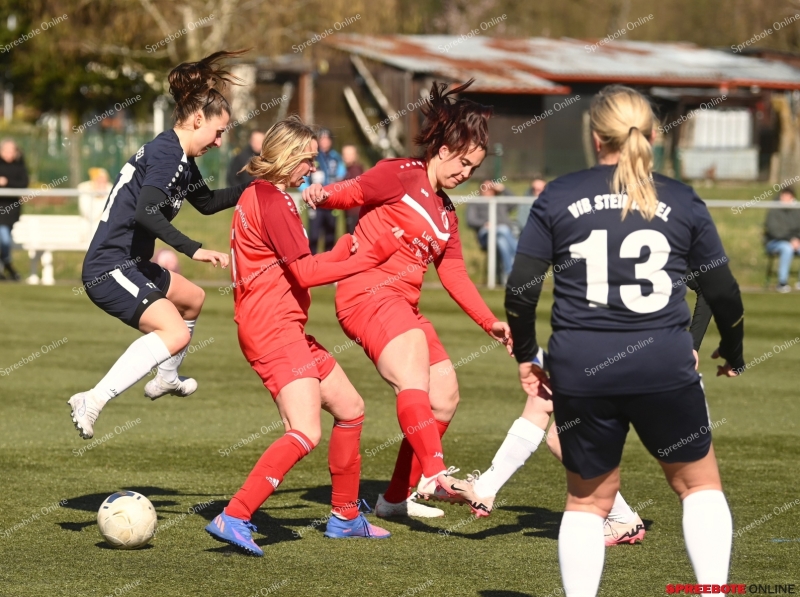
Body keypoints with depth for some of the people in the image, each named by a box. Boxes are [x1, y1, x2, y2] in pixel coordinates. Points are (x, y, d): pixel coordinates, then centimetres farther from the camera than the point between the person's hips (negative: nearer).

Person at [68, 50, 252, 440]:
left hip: (131, 265, 11)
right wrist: (194, 250, -37)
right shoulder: (167, 155, -17)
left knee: (192, 299, 32)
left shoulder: (180, 158, 14)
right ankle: (92, 401, -31)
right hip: (110, 268, -11)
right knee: (175, 333, -28)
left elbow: (206, 203, 30)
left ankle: (165, 379, 49)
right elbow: (147, 213, -32)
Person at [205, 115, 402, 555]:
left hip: (287, 330, 11)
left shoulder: (258, 197, 18)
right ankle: (233, 519, -25)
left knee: (350, 409, 17)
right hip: (274, 331, -11)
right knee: (305, 433, -21)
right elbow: (306, 272, -18)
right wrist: (374, 256, -14)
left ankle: (345, 517, 25)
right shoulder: (272, 201, -14)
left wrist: (345, 250, 11)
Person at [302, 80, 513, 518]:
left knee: (444, 396, 10)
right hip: (368, 292, -10)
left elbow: (454, 274, 22)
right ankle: (435, 476, -46)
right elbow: (355, 192, -9)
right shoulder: (402, 175, -1)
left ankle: (398, 497, 19)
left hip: (402, 305, 10)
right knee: (415, 376, -29)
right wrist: (324, 196, -31)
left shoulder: (445, 211, 23)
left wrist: (490, 323, 15)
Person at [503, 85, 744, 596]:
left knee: (588, 500, 17)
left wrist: (526, 354, 16)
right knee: (699, 481, 19)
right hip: (664, 365, -1)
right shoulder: (682, 201, 3)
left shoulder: (558, 198, 2)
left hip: (580, 371, 1)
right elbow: (723, 289, 9)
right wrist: (732, 353, 26)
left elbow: (521, 287, 1)